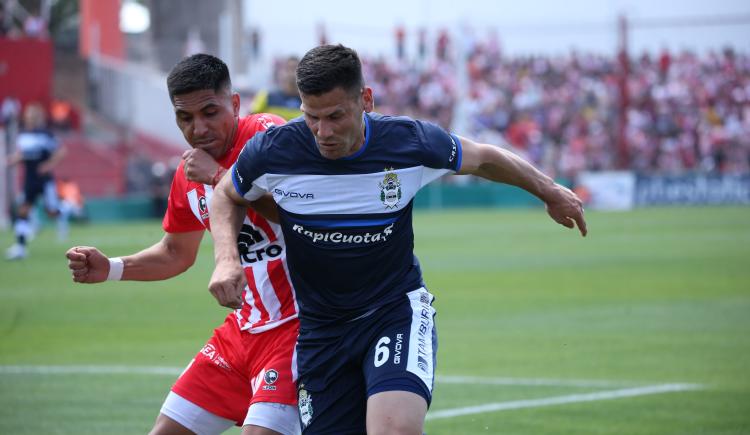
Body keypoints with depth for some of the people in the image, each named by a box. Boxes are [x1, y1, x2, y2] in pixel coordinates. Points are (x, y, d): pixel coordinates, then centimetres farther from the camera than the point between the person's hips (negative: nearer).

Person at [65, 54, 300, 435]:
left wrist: (220, 176, -27)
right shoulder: (188, 176, 8)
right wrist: (110, 269, 10)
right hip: (244, 329, 8)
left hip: (296, 323, -8)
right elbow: (176, 253, 25)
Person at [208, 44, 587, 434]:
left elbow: (482, 158, 7)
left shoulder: (412, 143, -15)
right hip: (320, 326, 2)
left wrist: (549, 192, 21)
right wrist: (226, 258, -10)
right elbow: (227, 195, 8)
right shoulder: (272, 152, -14)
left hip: (398, 310, -2)